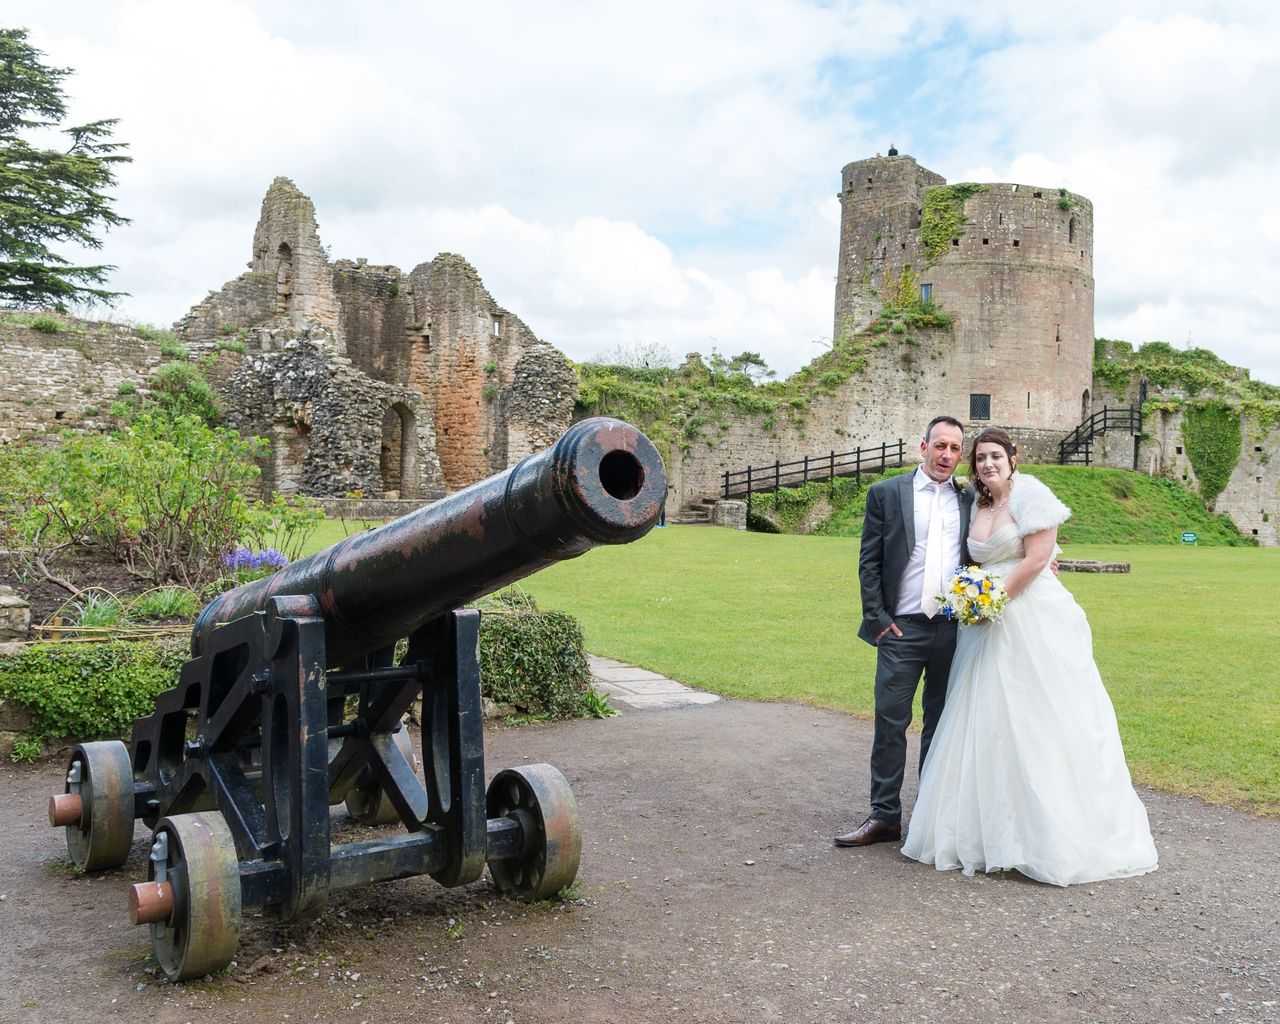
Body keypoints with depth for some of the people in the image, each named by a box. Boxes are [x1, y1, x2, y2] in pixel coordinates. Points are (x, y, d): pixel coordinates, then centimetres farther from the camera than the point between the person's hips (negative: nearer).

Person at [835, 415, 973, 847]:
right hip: (901, 629, -2)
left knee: (943, 725, 11)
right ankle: (884, 816, 7)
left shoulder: (970, 500, 9)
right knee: (890, 722, -1)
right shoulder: (886, 493, 2)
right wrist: (879, 619, -6)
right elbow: (869, 562, 0)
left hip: (954, 630, 2)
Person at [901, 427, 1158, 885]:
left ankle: (1054, 837, 5)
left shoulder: (1030, 494, -6)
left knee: (1036, 722, -5)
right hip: (989, 625, 7)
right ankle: (992, 827, 16)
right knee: (987, 723, 7)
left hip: (1034, 623, -7)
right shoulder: (978, 506, 15)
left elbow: (1036, 559, -14)